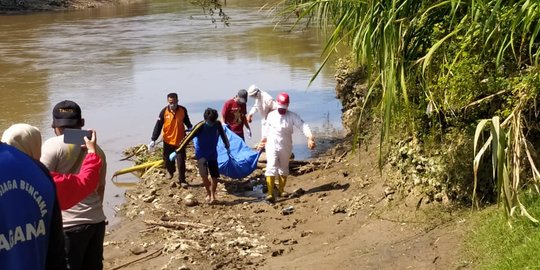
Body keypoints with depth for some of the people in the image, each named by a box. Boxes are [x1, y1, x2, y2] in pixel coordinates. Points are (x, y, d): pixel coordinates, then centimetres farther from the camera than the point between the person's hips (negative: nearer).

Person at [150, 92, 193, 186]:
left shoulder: (183, 110, -7)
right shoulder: (164, 111, -12)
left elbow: (186, 121, 12)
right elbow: (158, 126, -10)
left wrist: (190, 127, -9)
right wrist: (153, 140, -14)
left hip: (180, 140, 0)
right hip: (168, 140, 0)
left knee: (181, 162, -1)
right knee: (168, 159, 14)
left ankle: (182, 180, 9)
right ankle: (170, 171, 45)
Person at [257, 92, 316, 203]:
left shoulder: (292, 116, -6)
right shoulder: (271, 115, 1)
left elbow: (303, 126, -18)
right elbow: (266, 129, 16)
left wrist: (310, 137, -34)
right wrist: (262, 141, 24)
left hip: (285, 147, 1)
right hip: (272, 145, -1)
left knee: (284, 168, 14)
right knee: (271, 167, -15)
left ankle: (281, 190, 33)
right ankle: (270, 193, -21)